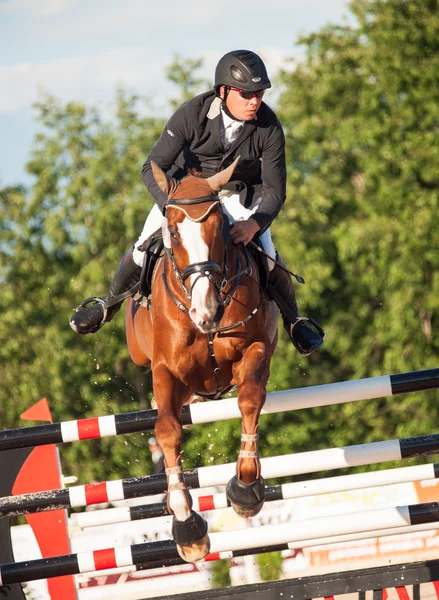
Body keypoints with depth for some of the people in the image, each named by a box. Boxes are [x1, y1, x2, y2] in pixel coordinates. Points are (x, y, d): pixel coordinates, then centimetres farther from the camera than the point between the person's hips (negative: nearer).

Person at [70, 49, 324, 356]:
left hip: (240, 193, 0)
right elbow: (152, 168, -27)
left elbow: (275, 191, -22)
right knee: (146, 246, -10)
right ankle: (109, 305, 18)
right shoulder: (192, 114, -31)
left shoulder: (269, 128, -28)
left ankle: (294, 321, 12)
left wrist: (255, 223, -42)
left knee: (268, 259, -15)